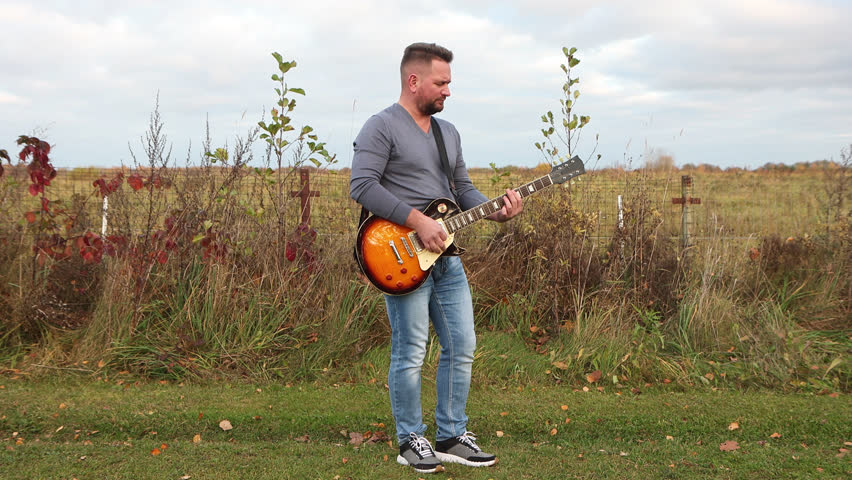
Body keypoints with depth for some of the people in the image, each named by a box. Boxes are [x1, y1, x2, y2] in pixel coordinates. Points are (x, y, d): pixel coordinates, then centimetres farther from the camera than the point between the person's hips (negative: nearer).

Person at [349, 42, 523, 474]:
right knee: (410, 353, -1)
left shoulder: (448, 132, 18)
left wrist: (495, 212, 0)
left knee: (462, 347, 9)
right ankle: (411, 441, 14)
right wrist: (417, 220, -21)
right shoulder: (382, 127, -8)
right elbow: (361, 186, -18)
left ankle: (451, 437, 22)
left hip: (446, 256, 8)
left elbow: (463, 188, 20)